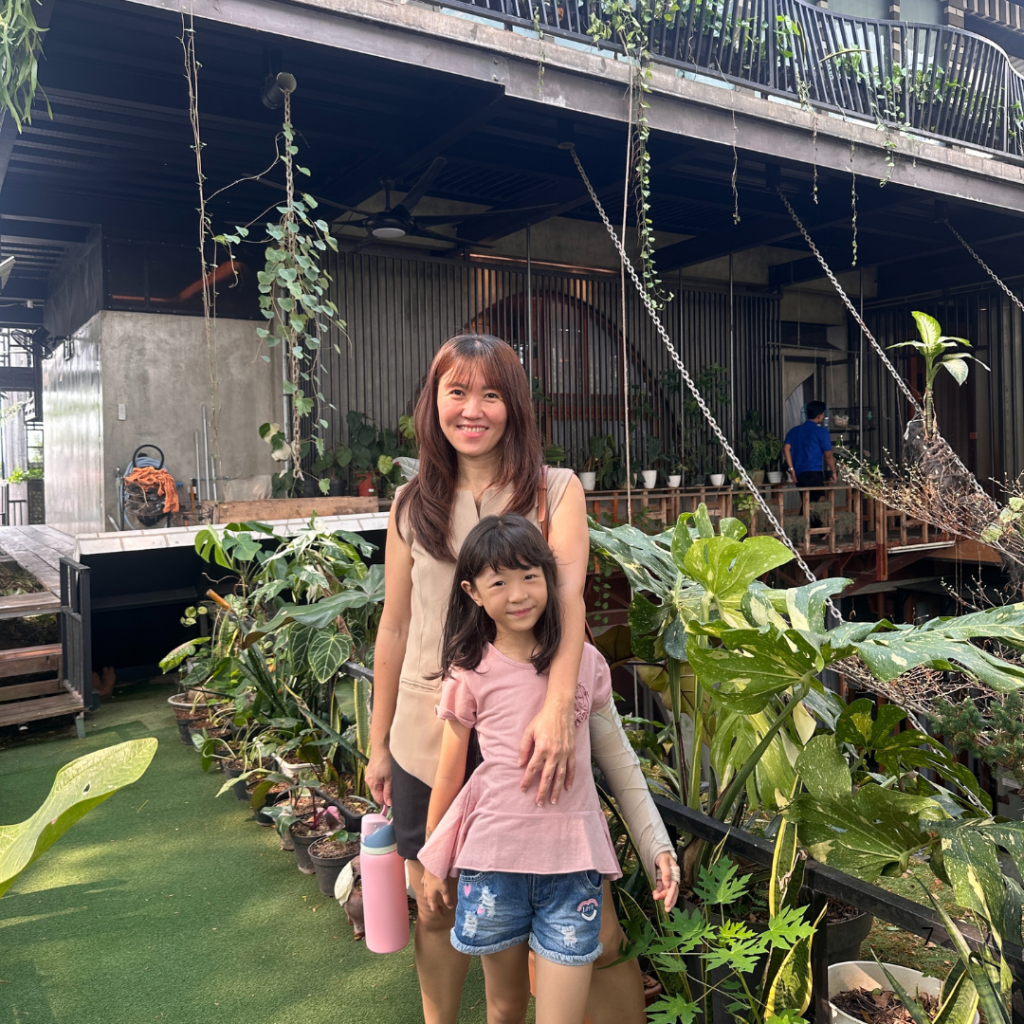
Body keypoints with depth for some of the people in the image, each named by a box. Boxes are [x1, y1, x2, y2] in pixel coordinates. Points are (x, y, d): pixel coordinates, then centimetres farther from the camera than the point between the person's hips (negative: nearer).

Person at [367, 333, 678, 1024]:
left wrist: (558, 708, -34)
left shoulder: (557, 491, -4)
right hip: (428, 742, 3)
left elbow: (569, 596, -18)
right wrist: (379, 744, 12)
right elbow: (395, 627, 8)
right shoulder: (414, 505, 3)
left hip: (529, 737, -2)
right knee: (436, 914, 19)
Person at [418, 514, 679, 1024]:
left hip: (573, 860, 1)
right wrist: (433, 865, 13)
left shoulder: (585, 661, 0)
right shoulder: (470, 674, -4)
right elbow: (449, 775, 5)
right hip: (494, 857, 0)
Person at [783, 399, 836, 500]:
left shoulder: (794, 431, 14)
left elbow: (786, 448, 4)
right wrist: (833, 472, 13)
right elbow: (828, 456, 0)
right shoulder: (821, 432, -1)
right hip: (814, 473, -7)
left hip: (798, 474, 7)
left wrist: (791, 469, 6)